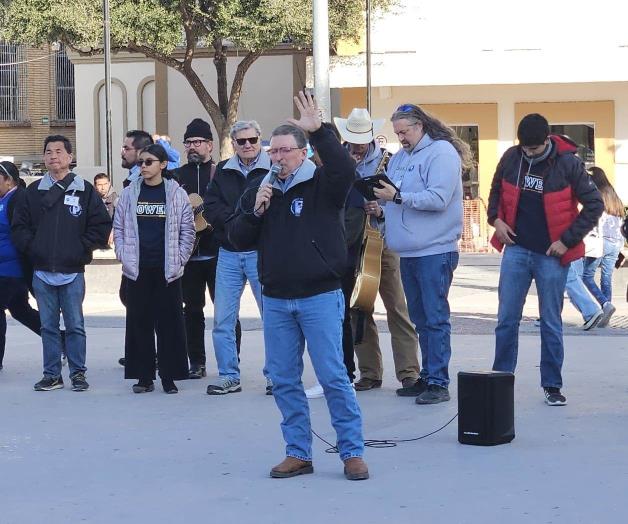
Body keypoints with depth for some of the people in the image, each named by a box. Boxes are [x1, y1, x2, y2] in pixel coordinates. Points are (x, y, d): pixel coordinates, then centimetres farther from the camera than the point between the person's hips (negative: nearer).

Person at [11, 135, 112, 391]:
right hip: (42, 271, 2)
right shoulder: (34, 191, 8)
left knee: (75, 325, 1)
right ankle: (52, 374, 13)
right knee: (48, 326, 7)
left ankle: (78, 373, 10)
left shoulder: (84, 190, 1)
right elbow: (19, 226, 10)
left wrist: (82, 248, -5)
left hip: (72, 271, -2)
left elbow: (101, 225, 1)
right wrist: (31, 247, -2)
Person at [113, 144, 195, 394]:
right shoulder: (129, 194, 6)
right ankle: (144, 376, 10)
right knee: (139, 322, 3)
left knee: (169, 323, 0)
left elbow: (187, 230, 4)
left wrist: (179, 259, -2)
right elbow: (118, 227, 11)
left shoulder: (176, 194, 1)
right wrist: (123, 256, 1)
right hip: (137, 269, 2)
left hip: (167, 270, -2)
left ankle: (169, 376, 7)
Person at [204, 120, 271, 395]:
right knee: (223, 320, 6)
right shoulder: (223, 171, 9)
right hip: (228, 253, 4)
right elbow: (210, 208, 1)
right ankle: (228, 376, 15)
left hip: (261, 251, -4)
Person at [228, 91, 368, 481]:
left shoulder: (322, 184, -2)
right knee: (284, 380, 7)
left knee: (333, 376, -6)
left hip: (320, 297, -5)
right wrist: (254, 210, -4)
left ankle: (353, 452, 2)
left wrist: (318, 131, -29)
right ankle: (299, 453, 16)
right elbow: (239, 239, 12)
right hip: (276, 301, 6)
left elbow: (345, 169, -26)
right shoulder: (265, 190, 13)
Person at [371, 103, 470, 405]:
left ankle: (438, 383, -6)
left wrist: (398, 196, -20)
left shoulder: (441, 152, -8)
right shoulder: (399, 158, 17)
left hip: (434, 252, -8)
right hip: (408, 252, 8)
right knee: (420, 319, 12)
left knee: (435, 318, -8)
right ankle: (427, 377, 19)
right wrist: (382, 210, 3)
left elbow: (438, 199, -19)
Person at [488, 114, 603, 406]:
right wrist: (496, 219, 2)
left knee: (551, 323, 5)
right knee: (506, 318, 4)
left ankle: (552, 386, 13)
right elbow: (496, 190, 18)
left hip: (551, 254, -3)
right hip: (516, 249, 3)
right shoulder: (511, 158, -2)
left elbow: (594, 204, -7)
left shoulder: (567, 163, -11)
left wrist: (568, 240, -11)